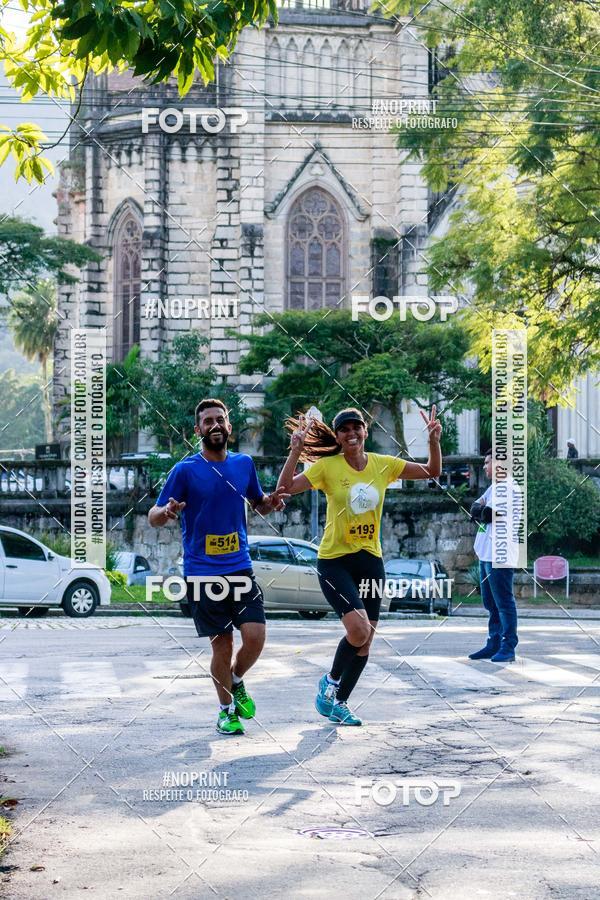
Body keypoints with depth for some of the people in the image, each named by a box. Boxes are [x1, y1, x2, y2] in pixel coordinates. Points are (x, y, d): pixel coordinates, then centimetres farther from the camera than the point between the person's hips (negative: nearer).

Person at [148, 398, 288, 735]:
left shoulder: (244, 464, 8)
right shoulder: (185, 470, -4)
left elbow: (260, 504, 23)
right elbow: (154, 517, -3)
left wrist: (271, 501, -1)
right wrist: (166, 512, -27)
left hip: (241, 568, 3)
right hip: (202, 574, -3)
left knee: (255, 637, -9)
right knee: (222, 646, 0)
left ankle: (236, 683, 22)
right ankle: (227, 710, 21)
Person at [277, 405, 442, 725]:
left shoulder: (384, 465, 2)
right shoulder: (328, 466, -8)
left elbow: (431, 472, 9)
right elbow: (285, 488, -16)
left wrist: (434, 441, -7)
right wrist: (296, 451, -26)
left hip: (370, 560, 5)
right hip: (334, 560, -5)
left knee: (365, 640, 6)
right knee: (359, 629, -22)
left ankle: (338, 702, 23)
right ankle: (330, 681, 6)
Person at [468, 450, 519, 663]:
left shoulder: (508, 486, -11)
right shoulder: (493, 487, 19)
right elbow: (475, 509, 13)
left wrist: (484, 512, -5)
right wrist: (483, 510, -8)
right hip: (486, 553, 10)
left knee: (504, 602, -6)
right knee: (491, 603, 14)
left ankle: (508, 647, -4)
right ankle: (494, 644, 20)